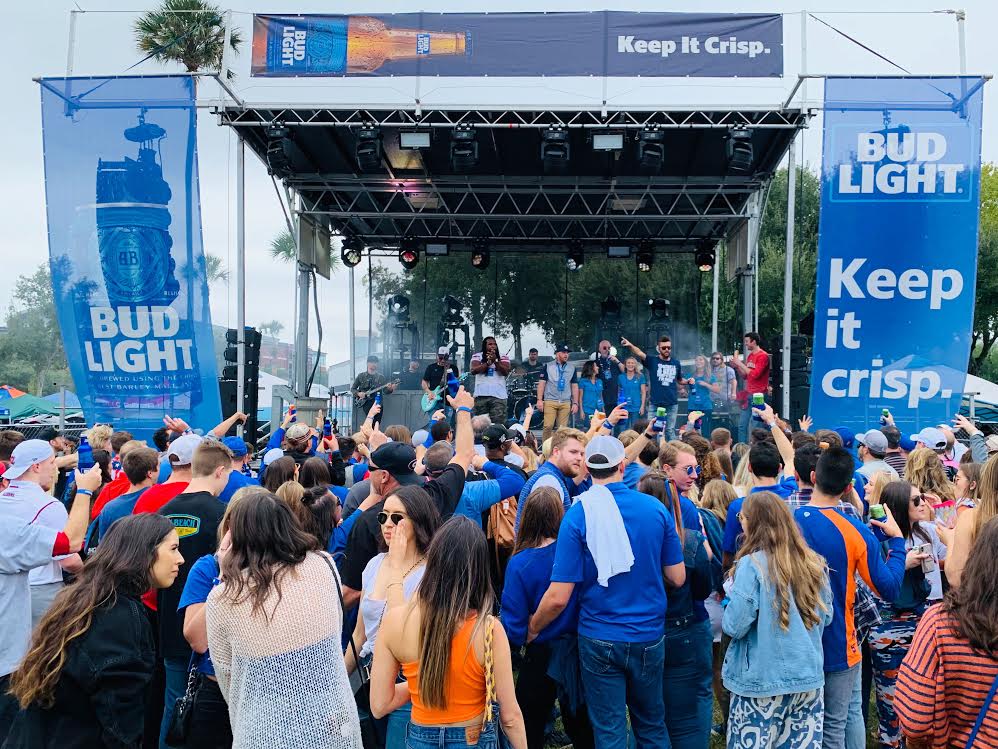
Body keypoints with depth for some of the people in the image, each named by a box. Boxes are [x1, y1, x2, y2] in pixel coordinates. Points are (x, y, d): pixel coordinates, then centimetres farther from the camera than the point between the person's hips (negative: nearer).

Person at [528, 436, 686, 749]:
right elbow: (677, 578, 0)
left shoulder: (578, 515, -14)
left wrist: (532, 629, 3)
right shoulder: (656, 508, -7)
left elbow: (558, 597, -15)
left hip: (600, 639, -2)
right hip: (650, 637, 3)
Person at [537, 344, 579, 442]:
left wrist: (575, 403, 7)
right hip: (550, 401, -2)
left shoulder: (572, 368, 14)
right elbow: (541, 383, 3)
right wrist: (539, 400, -6)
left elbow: (575, 387, 14)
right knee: (548, 426, -12)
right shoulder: (548, 366, 6)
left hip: (566, 403, 2)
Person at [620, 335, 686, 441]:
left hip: (672, 404, 2)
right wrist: (630, 345, -38)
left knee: (670, 431, 7)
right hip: (655, 404, -2)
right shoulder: (652, 361, -1)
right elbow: (639, 353, -20)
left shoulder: (676, 363, 9)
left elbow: (680, 380, 22)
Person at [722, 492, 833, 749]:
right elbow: (826, 617, 12)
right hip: (808, 677, 5)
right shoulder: (814, 563, 1)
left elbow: (734, 626, -16)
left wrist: (731, 599, 3)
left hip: (762, 681, -5)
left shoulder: (752, 564, -16)